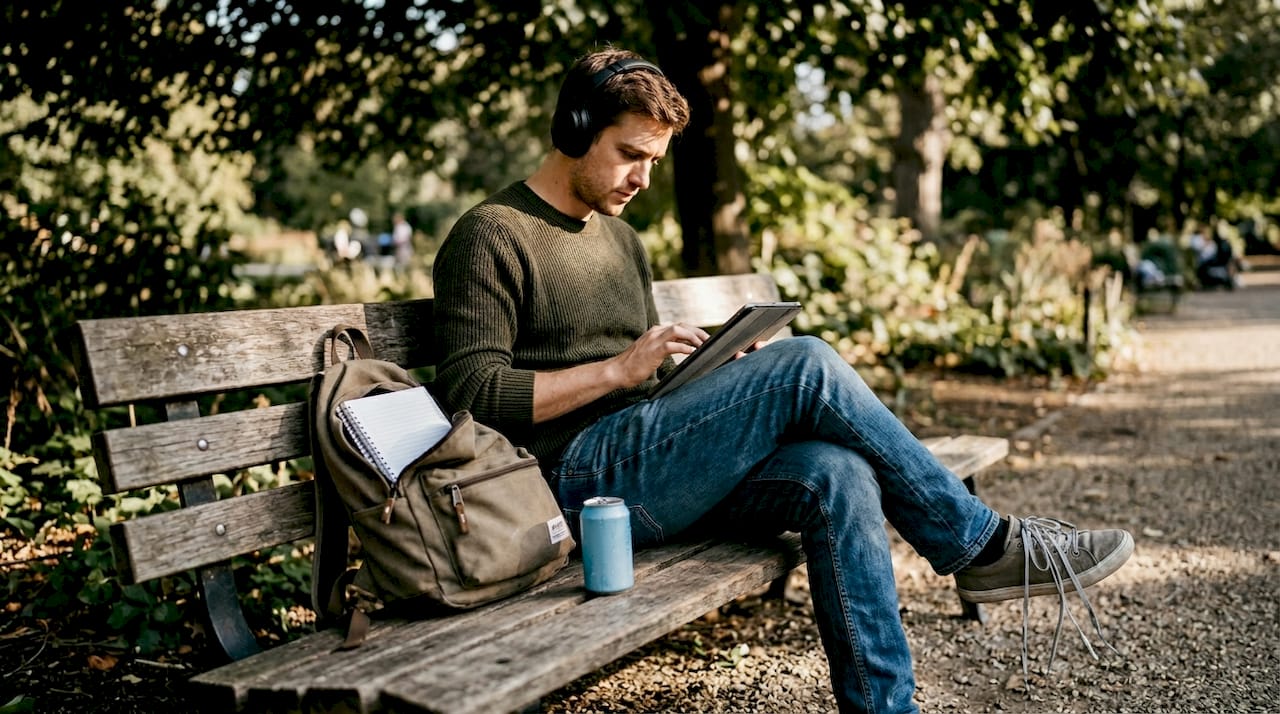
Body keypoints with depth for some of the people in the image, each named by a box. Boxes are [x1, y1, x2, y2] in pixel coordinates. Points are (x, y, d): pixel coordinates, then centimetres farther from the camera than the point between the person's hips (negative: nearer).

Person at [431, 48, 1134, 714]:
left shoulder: (620, 239, 23)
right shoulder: (490, 236, -3)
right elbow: (471, 392, -13)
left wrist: (724, 379, 3)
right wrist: (618, 370, -17)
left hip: (644, 460, 8)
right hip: (576, 472, -8)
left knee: (838, 475, -21)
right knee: (807, 365, -22)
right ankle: (982, 543, -8)